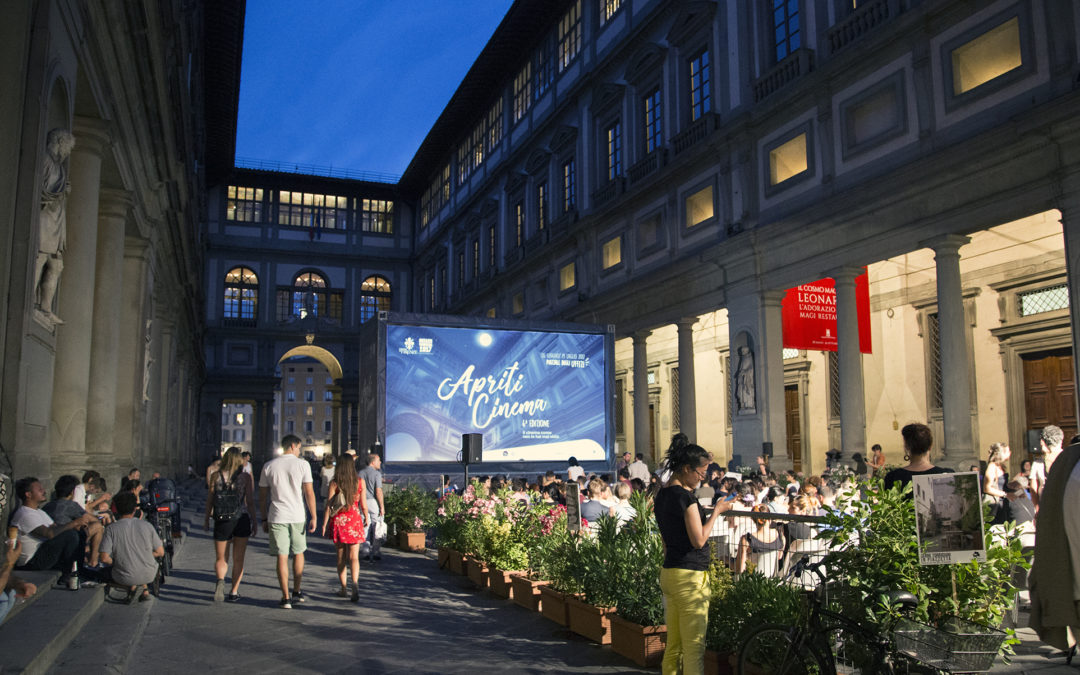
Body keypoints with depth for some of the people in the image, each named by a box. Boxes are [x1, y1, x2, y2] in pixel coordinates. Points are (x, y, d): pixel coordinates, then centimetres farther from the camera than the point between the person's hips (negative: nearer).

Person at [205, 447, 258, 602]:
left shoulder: (216, 476, -1)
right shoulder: (246, 477, -4)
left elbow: (210, 500, 2)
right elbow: (250, 502, -5)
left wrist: (207, 519, 13)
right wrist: (255, 522, 4)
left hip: (222, 520, 0)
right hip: (241, 519, 0)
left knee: (220, 559, 11)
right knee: (238, 559, 12)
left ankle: (220, 581, -18)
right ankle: (234, 592, 14)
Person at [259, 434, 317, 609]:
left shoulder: (269, 466, 5)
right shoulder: (302, 464, -2)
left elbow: (262, 495, 8)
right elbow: (309, 493, -4)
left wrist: (264, 519, 16)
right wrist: (314, 517, 0)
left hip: (276, 517, 1)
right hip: (297, 516, -1)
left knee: (282, 557, 2)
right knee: (298, 553, 17)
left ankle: (286, 598, 4)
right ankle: (297, 592, 26)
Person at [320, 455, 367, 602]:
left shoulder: (334, 483, -6)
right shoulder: (360, 482, -3)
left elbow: (328, 506, -8)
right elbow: (363, 504, 2)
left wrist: (324, 524, -2)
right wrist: (366, 518, 18)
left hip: (338, 521, 0)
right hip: (354, 520, 0)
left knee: (341, 556, 13)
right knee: (354, 557, 0)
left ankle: (343, 588, 19)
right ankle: (355, 582, -24)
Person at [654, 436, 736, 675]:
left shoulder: (662, 494, 12)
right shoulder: (684, 496, -16)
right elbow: (698, 539, -17)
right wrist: (716, 511, -7)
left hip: (669, 572, 9)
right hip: (689, 575, -9)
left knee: (674, 646, 14)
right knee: (694, 647, -1)